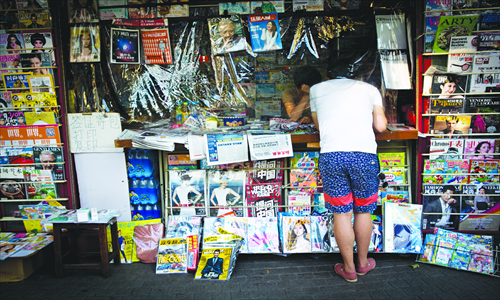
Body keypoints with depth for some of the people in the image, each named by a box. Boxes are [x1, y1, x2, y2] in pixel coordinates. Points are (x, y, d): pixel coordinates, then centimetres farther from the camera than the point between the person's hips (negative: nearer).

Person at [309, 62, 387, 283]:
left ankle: (349, 268, 23)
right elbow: (381, 126, 12)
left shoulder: (316, 88, 22)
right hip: (364, 154, 1)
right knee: (363, 211, 17)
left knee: (341, 214, 9)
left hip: (330, 155, 0)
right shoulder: (369, 88, 20)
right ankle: (363, 263, 34)